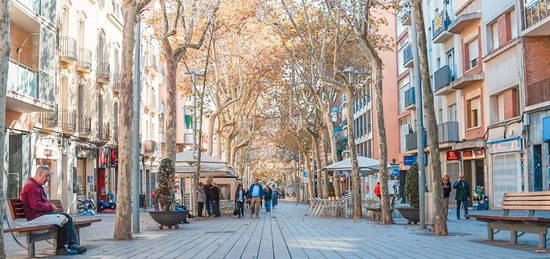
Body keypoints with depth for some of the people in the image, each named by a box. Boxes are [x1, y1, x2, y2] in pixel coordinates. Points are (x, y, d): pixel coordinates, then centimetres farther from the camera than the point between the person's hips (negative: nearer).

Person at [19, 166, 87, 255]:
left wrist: (51, 205, 7)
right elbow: (36, 205, -22)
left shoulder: (38, 186, 22)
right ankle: (61, 248, -17)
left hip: (41, 213, 11)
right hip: (35, 216, -11)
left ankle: (73, 244, -4)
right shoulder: (31, 186, -14)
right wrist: (50, 207, -9)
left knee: (68, 218, 2)